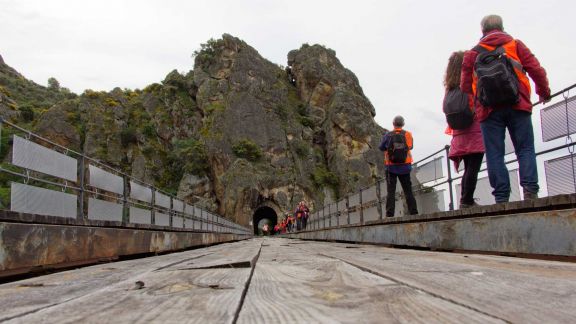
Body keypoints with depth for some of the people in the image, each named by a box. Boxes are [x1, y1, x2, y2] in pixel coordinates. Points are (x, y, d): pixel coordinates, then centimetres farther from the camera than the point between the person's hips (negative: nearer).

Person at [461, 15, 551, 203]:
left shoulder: (473, 53, 13)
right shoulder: (515, 45, 13)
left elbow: (465, 86, 9)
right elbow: (536, 70, 4)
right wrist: (544, 92, 19)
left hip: (489, 109, 0)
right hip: (517, 105, 0)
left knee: (495, 154, -1)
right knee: (525, 149, 2)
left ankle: (502, 198, -7)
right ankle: (530, 190, -14)